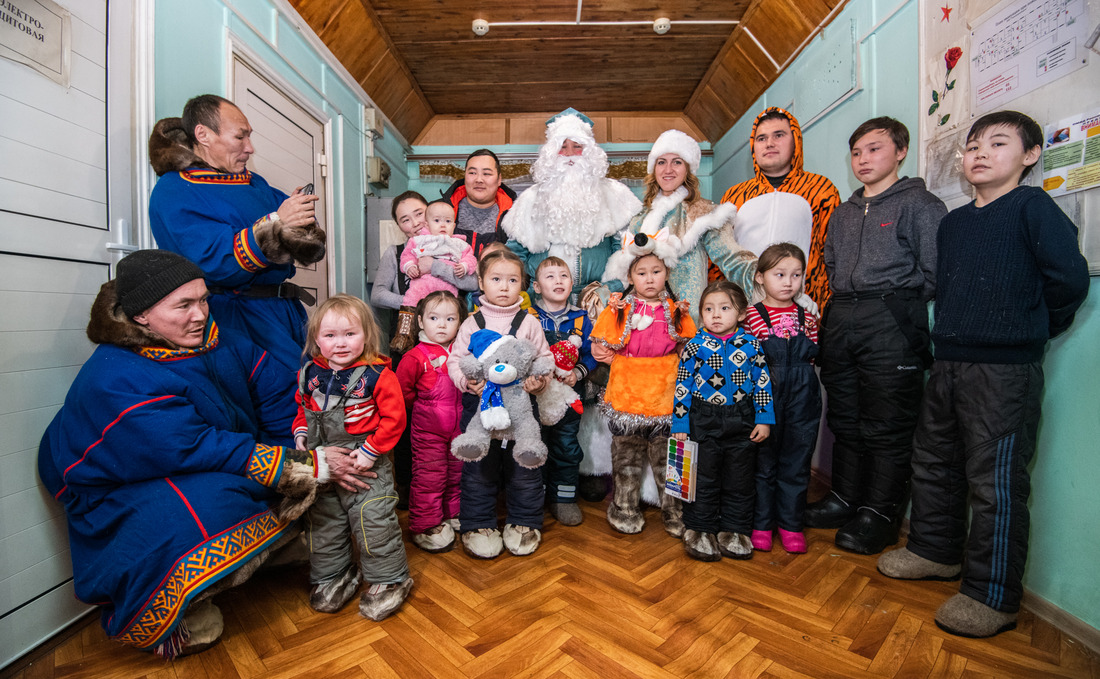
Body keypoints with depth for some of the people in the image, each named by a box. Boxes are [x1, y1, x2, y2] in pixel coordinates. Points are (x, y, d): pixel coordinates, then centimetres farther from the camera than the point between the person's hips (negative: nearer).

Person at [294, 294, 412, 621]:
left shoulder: (378, 375, -17)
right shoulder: (310, 374, 1)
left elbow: (393, 418, -16)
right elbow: (302, 409, 18)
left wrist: (370, 450, -20)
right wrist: (301, 435, 2)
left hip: (366, 463, -5)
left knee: (373, 521, 0)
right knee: (323, 521, 18)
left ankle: (388, 579, 22)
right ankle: (332, 576, 41)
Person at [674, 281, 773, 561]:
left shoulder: (751, 344, -1)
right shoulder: (695, 346, -6)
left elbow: (763, 383, 5)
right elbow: (683, 386, -4)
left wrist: (764, 419, 2)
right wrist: (680, 424, -5)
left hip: (741, 423, 2)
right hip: (703, 422, -2)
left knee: (739, 481, 13)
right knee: (704, 480, 9)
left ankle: (734, 531, 30)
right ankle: (699, 529, 25)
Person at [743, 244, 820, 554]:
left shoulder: (807, 316, 9)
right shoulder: (752, 315, -3)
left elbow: (814, 355, 18)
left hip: (802, 400, 4)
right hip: (764, 397, -3)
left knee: (796, 462, 11)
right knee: (762, 461, 6)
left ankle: (790, 523, 28)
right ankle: (761, 523, 22)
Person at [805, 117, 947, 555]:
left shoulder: (921, 204, 3)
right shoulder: (843, 213, 21)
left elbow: (933, 273, -3)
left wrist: (898, 306, -4)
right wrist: (842, 306, 11)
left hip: (891, 325, -6)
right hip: (840, 321, 6)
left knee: (887, 427, 0)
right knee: (845, 420, 12)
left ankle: (880, 513, 13)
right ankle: (845, 498, 25)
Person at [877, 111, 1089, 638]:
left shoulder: (1032, 206, -4)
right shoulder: (953, 222, 15)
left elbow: (1069, 277, -10)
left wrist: (1036, 329, 2)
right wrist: (949, 331, 12)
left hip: (1006, 370, -7)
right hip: (948, 363, 7)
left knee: (995, 482, -2)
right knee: (933, 462, 16)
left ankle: (992, 597, 12)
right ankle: (936, 551, 33)